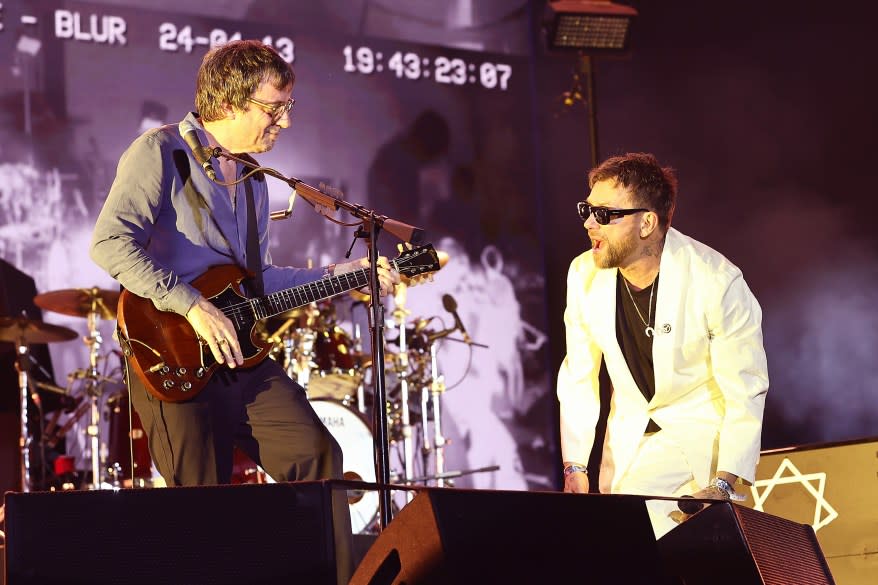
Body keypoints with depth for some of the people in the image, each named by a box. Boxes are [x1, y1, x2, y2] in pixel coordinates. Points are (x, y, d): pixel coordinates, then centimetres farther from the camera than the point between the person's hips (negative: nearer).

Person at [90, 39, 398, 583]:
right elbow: (110, 242, -20)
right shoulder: (161, 152, -8)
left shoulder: (252, 179, 18)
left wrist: (337, 274, 13)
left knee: (319, 457, -3)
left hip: (241, 355, 7)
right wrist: (193, 306, -25)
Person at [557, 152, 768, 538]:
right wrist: (574, 466, -3)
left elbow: (746, 393, -19)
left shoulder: (716, 282, -23)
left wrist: (722, 486, -25)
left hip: (702, 430, -5)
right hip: (630, 434, 5)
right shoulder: (584, 275, -8)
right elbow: (578, 379, 1)